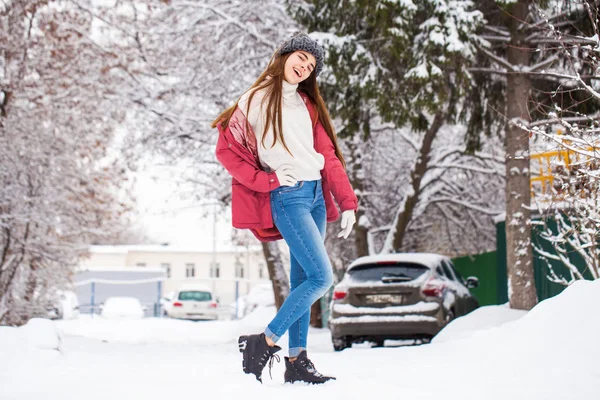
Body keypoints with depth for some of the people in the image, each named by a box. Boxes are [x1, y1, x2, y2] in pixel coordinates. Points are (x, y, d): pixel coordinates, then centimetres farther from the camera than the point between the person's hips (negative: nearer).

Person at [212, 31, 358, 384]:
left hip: (316, 195, 6)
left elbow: (328, 155, 13)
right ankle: (265, 343, -8)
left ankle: (297, 361, 10)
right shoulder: (257, 100, -1)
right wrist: (267, 181, -10)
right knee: (322, 278, -16)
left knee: (302, 281, 6)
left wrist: (347, 202, 6)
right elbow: (226, 149, -3)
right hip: (288, 197, -6)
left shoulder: (308, 103, 16)